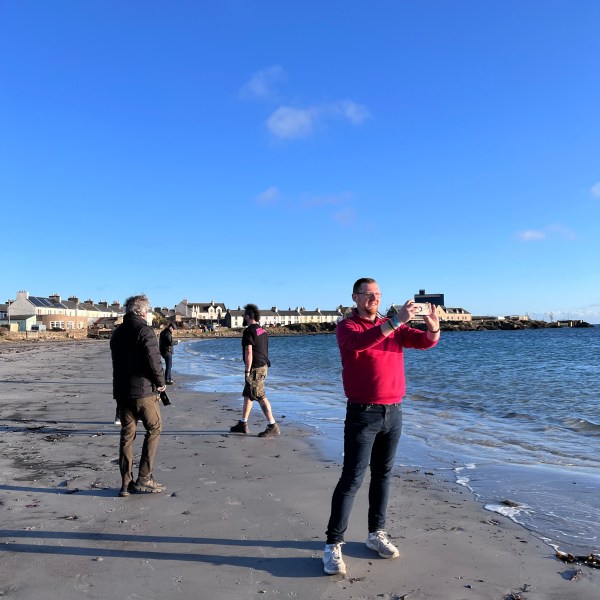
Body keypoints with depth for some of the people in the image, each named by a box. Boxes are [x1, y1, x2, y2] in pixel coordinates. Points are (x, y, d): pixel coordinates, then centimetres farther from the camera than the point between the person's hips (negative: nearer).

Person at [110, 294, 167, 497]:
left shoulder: (117, 332, 13)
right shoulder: (144, 330, -12)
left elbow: (117, 362, 16)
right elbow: (153, 360, -18)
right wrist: (161, 382, -3)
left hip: (121, 390, 7)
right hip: (143, 390, -7)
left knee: (127, 434, 11)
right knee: (154, 429, 7)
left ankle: (126, 483, 14)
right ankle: (144, 479, 5)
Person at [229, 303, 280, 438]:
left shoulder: (249, 331, -14)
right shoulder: (262, 330, 14)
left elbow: (249, 352, -20)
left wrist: (247, 370, -17)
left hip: (255, 368, -10)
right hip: (263, 366, 10)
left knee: (261, 397, -8)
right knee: (247, 395, 18)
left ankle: (273, 426, -6)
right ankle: (243, 424, 26)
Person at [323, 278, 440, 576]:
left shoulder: (394, 327, 11)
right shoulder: (346, 327, -5)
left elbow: (426, 341, 0)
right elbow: (360, 342, -28)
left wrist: (433, 328, -22)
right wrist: (396, 321, -36)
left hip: (393, 413, 5)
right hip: (363, 414, -5)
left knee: (383, 475, 14)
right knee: (352, 479, -4)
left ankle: (376, 534, 27)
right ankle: (333, 545, 5)